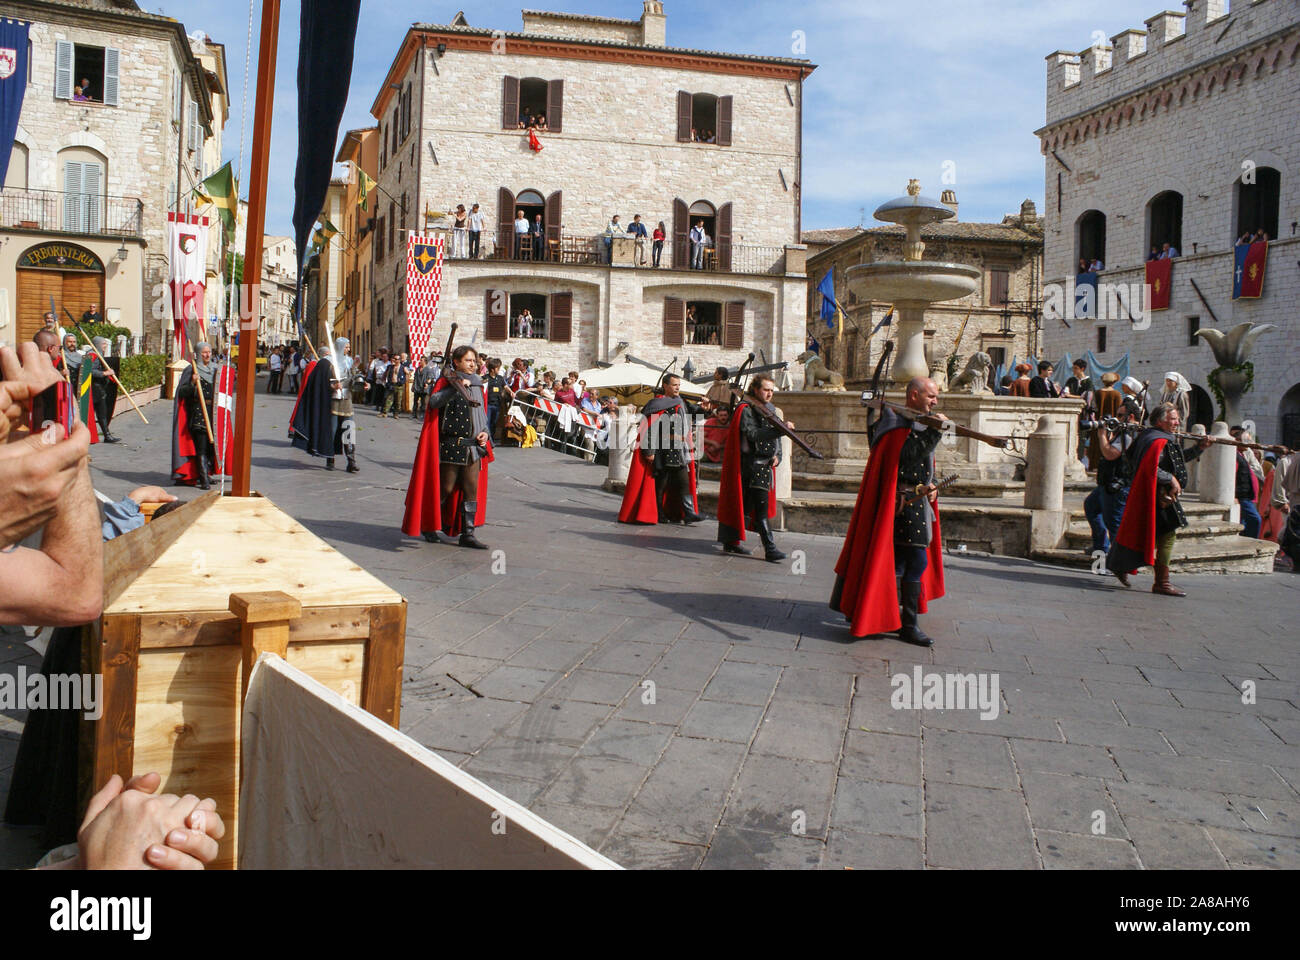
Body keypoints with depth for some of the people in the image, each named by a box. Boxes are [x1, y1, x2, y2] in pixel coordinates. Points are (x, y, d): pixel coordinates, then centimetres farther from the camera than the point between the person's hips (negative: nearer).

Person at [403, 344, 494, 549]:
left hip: (473, 446, 5)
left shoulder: (478, 385, 14)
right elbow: (434, 402, -24)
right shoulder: (446, 382, -5)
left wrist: (484, 433, 5)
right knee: (446, 488, 3)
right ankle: (428, 525, 23)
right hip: (451, 445, -5)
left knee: (472, 490, 3)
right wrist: (457, 386, -29)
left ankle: (467, 534, 8)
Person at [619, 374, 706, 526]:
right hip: (662, 453, -6)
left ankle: (689, 513, 2)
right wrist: (649, 451, -17)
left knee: (684, 482, 2)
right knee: (660, 484, 3)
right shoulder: (656, 405, -10)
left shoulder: (682, 404, 12)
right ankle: (658, 514, 13)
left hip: (680, 453, 6)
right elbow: (648, 429, -13)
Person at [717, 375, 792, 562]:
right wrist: (780, 429, -32)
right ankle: (770, 549, -14)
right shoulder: (745, 410, -9)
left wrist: (777, 456, 2)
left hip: (766, 465, 8)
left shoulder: (770, 410, 17)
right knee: (761, 506, -12)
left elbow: (775, 436, 21)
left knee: (747, 504, 12)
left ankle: (731, 542, 21)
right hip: (751, 464, -8)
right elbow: (754, 434, -23)